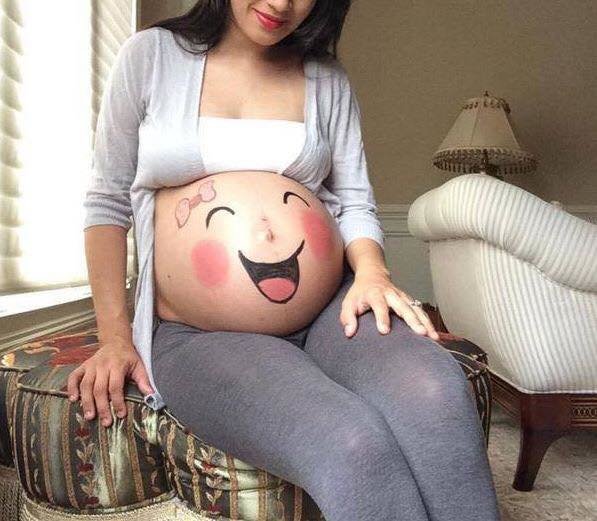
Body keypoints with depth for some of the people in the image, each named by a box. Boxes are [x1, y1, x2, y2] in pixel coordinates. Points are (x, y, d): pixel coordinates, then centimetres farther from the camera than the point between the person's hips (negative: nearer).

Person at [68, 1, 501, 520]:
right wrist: (114, 335, 0)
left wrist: (371, 271, -12)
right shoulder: (150, 55, 8)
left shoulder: (327, 79, 14)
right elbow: (108, 202, 9)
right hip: (196, 329, -2)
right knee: (352, 445, -33)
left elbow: (354, 203, 11)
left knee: (433, 394, -32)